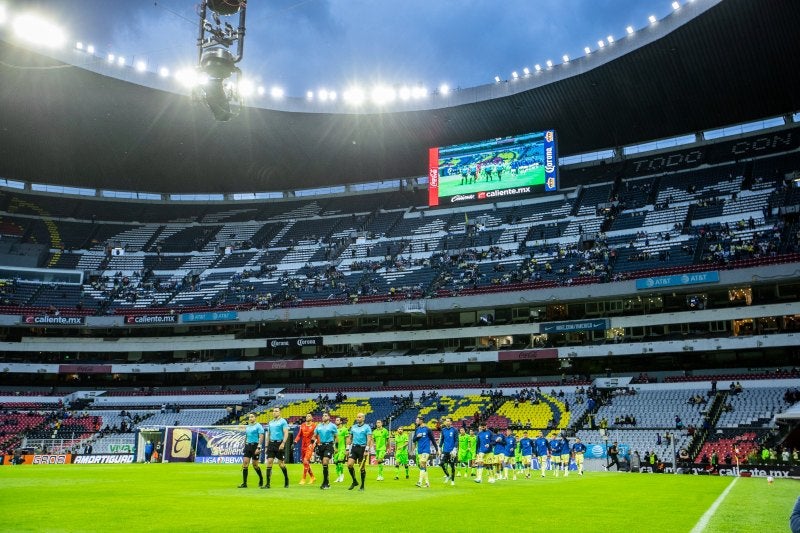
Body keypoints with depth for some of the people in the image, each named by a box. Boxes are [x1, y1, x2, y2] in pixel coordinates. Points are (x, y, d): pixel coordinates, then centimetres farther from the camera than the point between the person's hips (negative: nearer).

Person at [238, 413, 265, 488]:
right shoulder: (247, 427, 13)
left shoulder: (258, 426, -6)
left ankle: (261, 478, 26)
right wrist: (244, 446, 18)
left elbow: (261, 437, -12)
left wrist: (259, 447, -20)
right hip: (247, 446, 6)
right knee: (245, 463, -6)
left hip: (255, 446, -6)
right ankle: (244, 483, -5)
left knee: (255, 465, 2)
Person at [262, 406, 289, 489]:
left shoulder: (283, 421, -4)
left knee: (281, 463, 1)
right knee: (269, 462, -5)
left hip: (279, 444, -5)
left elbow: (286, 433, -11)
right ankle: (267, 484, -5)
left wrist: (283, 443, -22)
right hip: (271, 444, 5)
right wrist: (267, 445, 17)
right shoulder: (270, 422, 15)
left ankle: (286, 481, 21)